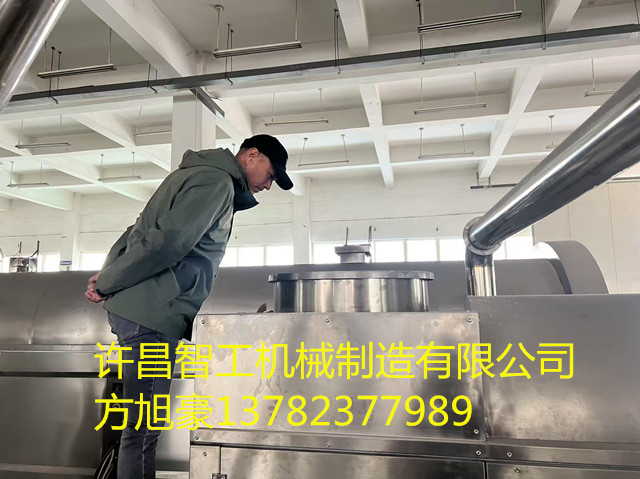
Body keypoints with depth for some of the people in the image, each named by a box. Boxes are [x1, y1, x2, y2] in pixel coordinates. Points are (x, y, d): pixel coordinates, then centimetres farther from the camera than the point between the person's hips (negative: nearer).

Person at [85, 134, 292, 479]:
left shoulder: (199, 174, 22)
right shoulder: (217, 181, -11)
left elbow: (140, 229, 21)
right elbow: (166, 243, -21)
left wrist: (108, 274, 11)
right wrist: (107, 284, -10)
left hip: (139, 311, 10)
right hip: (150, 315, -10)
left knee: (143, 426, 15)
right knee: (145, 429, -2)